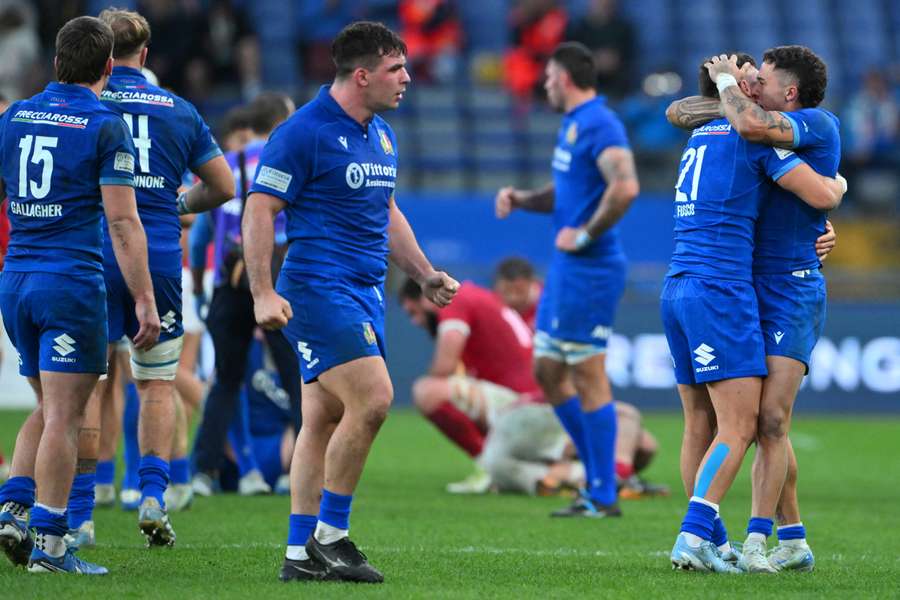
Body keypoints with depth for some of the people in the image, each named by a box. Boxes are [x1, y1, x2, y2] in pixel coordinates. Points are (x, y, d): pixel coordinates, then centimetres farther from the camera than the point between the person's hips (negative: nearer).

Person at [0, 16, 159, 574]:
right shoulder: (106, 126, -8)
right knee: (63, 417, -3)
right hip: (72, 280, -6)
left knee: (49, 409, 20)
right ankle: (48, 545, -4)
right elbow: (123, 223, -12)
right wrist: (145, 300, -10)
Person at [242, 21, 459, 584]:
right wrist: (264, 293, -19)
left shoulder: (383, 135, 15)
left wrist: (425, 274, 19)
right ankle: (330, 533, -7)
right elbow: (259, 209, -12)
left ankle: (301, 554, 9)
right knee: (372, 398, -18)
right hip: (318, 288, -8)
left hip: (365, 293, 8)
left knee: (325, 420, 8)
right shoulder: (303, 132, -12)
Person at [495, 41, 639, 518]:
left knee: (588, 375, -6)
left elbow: (625, 188, -29)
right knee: (547, 372, 13)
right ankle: (598, 475, 20)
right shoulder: (572, 124, 16)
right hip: (566, 268, 10)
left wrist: (586, 234, -20)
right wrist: (520, 198, 11)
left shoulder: (597, 125, -16)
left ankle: (603, 497, -1)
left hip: (588, 269, -10)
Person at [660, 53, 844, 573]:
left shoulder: (700, 136, 20)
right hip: (721, 291, -9)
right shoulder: (753, 135, -5)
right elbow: (822, 195, -9)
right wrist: (838, 183, 16)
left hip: (678, 290, 9)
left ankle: (712, 541, 13)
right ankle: (695, 536, -20)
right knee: (739, 427, -10)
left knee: (700, 427, 10)